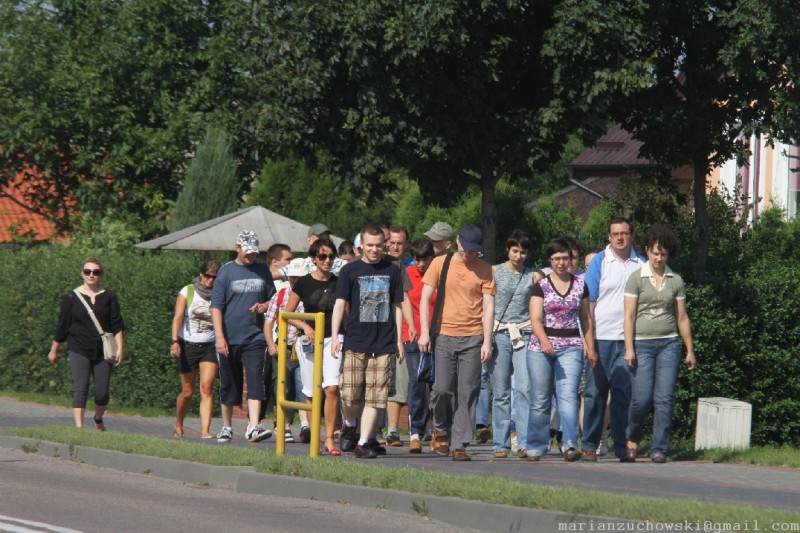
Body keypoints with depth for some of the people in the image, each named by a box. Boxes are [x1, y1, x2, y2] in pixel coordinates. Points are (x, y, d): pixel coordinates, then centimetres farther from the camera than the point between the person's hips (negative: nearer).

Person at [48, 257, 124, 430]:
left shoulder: (109, 297, 5)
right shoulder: (71, 298, 2)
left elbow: (117, 325, 2)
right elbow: (62, 326, 8)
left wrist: (120, 348, -8)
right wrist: (53, 350, 12)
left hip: (103, 352, 1)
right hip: (79, 351, -1)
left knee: (102, 392, 3)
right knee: (80, 388, -13)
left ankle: (98, 420, 31)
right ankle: (79, 427, -18)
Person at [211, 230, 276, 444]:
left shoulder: (263, 271, 9)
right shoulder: (226, 271, 0)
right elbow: (216, 306, -3)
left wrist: (264, 306, -6)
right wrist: (219, 336, -12)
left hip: (255, 337, 1)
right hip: (229, 338, -1)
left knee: (255, 381, -13)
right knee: (229, 384, 9)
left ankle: (253, 427, -21)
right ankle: (226, 428, 23)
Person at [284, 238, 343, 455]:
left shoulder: (338, 283, 5)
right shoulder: (304, 283, 1)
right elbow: (288, 314, 5)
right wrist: (305, 326, -12)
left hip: (333, 339, 0)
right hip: (310, 340, 0)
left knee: (332, 388, -17)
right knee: (312, 393, 7)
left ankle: (329, 439, -14)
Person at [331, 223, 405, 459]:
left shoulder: (392, 271, 9)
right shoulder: (350, 271, 4)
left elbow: (397, 306, 14)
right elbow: (340, 304, 1)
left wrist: (399, 340, 10)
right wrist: (335, 337, -8)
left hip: (383, 343, 1)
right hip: (355, 342, -1)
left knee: (375, 397, -3)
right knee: (350, 395, -4)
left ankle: (363, 443, 2)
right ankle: (349, 425, 25)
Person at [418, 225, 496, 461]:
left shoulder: (484, 270, 5)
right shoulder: (440, 264, 5)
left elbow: (488, 306, 2)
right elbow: (425, 298, 5)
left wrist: (487, 342, -5)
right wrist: (424, 332, -4)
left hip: (473, 338, 0)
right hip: (444, 335, 0)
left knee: (467, 393, -3)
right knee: (443, 388, -6)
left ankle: (460, 445, 1)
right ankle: (441, 429, 20)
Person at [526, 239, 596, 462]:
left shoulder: (580, 285, 11)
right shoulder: (541, 286, 3)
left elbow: (586, 319, 18)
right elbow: (535, 319, -7)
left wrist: (591, 347, 13)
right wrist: (544, 340, -24)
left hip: (571, 347, 1)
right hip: (541, 346, -1)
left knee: (568, 395, -15)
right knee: (540, 399, 3)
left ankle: (570, 444, -25)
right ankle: (536, 446, 13)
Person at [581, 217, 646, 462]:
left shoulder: (641, 265, 9)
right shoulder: (599, 262, 4)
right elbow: (589, 302, 2)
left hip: (629, 340, 1)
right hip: (601, 338, -1)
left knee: (624, 393, 0)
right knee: (595, 393, 2)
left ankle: (622, 446, 4)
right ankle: (589, 446, 7)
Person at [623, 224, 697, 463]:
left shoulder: (676, 281, 9)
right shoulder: (637, 278, 1)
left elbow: (682, 318, 12)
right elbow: (629, 315, -2)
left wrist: (690, 351, 11)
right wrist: (629, 349, -9)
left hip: (669, 344, 2)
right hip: (642, 343, -2)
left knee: (664, 398, -5)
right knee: (642, 398, -8)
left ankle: (659, 449, -2)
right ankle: (633, 438, 19)